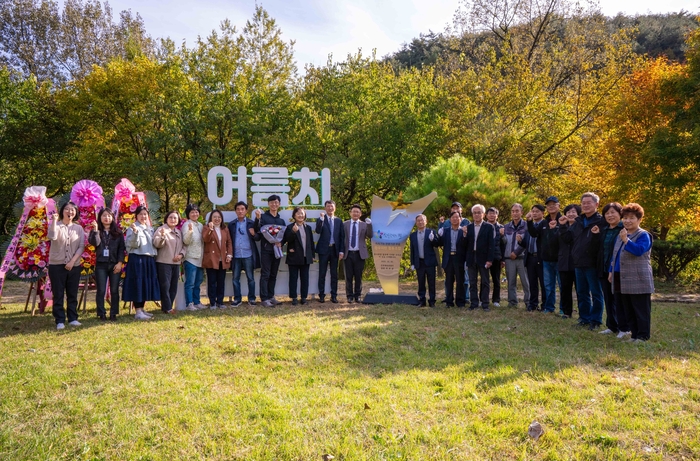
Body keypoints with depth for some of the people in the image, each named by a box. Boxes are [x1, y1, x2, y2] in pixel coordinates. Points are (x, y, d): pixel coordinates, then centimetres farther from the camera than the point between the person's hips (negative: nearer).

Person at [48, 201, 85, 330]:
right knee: (58, 294, 1)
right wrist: (54, 220, -26)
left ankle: (73, 318, 16)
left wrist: (72, 261, -11)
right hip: (57, 265, -2)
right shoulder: (55, 225, -2)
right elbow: (52, 237, -24)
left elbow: (81, 247, 0)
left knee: (72, 294, 8)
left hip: (74, 266, 2)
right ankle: (60, 321, 6)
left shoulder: (79, 228, 5)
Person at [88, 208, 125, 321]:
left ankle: (113, 314, 10)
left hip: (115, 265, 1)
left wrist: (120, 262, -5)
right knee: (101, 290, 1)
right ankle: (101, 314, 9)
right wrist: (95, 230, -23)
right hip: (101, 265, -1)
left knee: (114, 290, 3)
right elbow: (94, 243, -13)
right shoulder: (96, 231, 6)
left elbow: (122, 248, 4)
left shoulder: (118, 232, 8)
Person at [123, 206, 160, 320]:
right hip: (137, 259, -7)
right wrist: (135, 233, -30)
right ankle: (138, 312, -5)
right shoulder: (132, 228, -6)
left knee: (146, 284, 9)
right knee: (138, 285, -7)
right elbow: (133, 244, -16)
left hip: (149, 260, 7)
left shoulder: (150, 229, 16)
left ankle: (142, 309, 18)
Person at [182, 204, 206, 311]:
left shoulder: (200, 225, 14)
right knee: (190, 283, -6)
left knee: (197, 283, 13)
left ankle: (197, 302, 20)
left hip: (200, 258, 7)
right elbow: (186, 241, -17)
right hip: (190, 258, -7)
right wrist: (190, 231, -30)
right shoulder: (187, 225, -7)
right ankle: (189, 304, -2)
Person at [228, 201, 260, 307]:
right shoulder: (231, 224, 8)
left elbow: (258, 238, 2)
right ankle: (237, 299, 14)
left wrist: (254, 234, -19)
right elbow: (229, 240, 8)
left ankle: (251, 299, 12)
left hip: (248, 255, -2)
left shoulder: (251, 223, 4)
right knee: (235, 278, 6)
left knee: (250, 278, 4)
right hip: (236, 255, 2)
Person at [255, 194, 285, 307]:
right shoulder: (263, 217, -1)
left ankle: (270, 296, 18)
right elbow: (257, 231, -15)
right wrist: (257, 218, -28)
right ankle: (264, 299, -3)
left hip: (277, 250, 5)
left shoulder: (281, 220, 15)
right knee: (265, 274, -5)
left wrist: (281, 243, -3)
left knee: (273, 275, 10)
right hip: (266, 250, -5)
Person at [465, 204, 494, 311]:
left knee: (485, 282, 4)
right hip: (471, 258, 3)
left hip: (483, 258, -3)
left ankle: (485, 304, 9)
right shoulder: (469, 227, 9)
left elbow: (491, 244, -6)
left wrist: (489, 260, -12)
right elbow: (466, 244, 6)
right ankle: (474, 303, 14)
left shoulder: (489, 227, -1)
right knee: (472, 283, 7)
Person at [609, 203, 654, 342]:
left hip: (638, 281, -8)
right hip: (623, 280, 8)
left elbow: (639, 250, -26)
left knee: (641, 310, -1)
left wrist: (626, 240, -35)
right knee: (628, 310, 12)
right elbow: (615, 255, 22)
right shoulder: (620, 235, 16)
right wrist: (611, 271, 18)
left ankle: (643, 335, 6)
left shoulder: (643, 235, -8)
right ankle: (634, 334, 20)